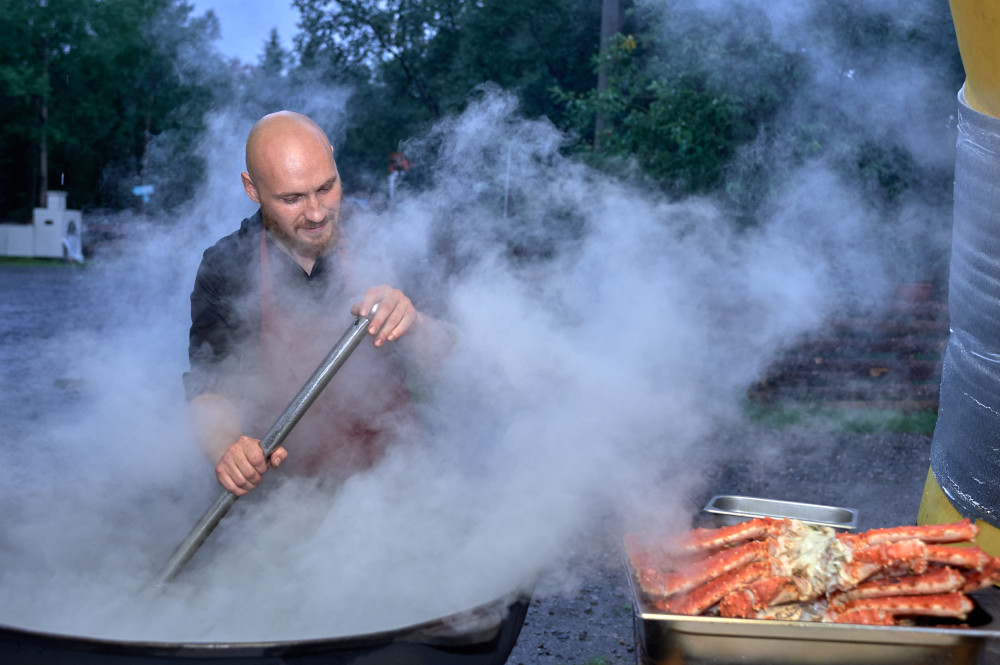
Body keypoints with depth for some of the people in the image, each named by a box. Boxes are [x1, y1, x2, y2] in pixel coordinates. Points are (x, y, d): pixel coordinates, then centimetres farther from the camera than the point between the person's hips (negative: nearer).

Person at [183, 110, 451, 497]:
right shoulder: (224, 267, -3)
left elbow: (445, 357, -5)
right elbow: (210, 389, -6)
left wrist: (411, 325, -29)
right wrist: (227, 447, -29)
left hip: (391, 468, -1)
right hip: (286, 481, 1)